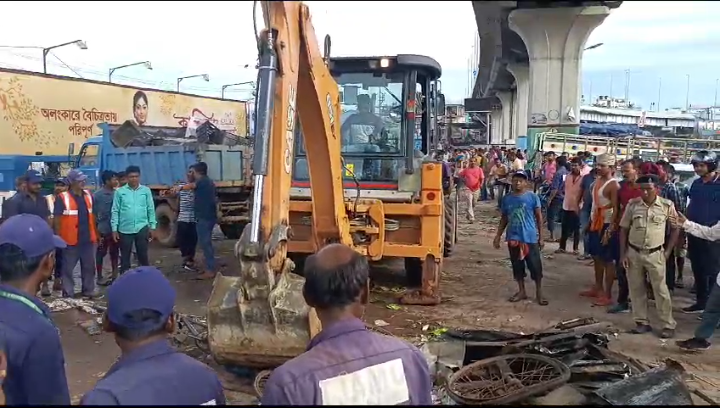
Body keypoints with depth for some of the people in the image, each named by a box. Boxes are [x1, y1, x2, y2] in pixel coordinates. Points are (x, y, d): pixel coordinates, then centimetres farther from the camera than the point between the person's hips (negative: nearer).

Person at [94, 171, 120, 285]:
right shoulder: (97, 195, -7)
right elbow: (94, 214, -6)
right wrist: (96, 232, -10)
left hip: (115, 229, 4)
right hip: (103, 230, -4)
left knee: (115, 252, 13)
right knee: (101, 253, 6)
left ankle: (114, 275, 25)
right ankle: (100, 277, 16)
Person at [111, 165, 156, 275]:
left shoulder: (146, 190, 2)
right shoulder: (120, 191, 0)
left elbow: (151, 209, 5)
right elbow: (115, 211, 1)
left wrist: (152, 226, 3)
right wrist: (114, 229, -2)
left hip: (142, 228, 0)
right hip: (125, 229, 0)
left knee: (143, 255, 7)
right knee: (125, 257, 9)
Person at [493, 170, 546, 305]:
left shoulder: (532, 197, -6)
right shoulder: (507, 198, 3)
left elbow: (539, 217, 0)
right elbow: (504, 219, 12)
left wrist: (541, 237, -1)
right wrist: (498, 236, 10)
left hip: (530, 238, -3)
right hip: (513, 238, 3)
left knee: (535, 266, 2)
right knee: (517, 266, 12)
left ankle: (539, 293, 17)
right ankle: (521, 291, 26)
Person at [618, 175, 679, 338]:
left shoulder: (667, 205, -7)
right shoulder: (632, 204, -3)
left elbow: (675, 229, 3)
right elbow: (623, 229, 3)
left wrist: (668, 252, -2)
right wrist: (623, 253, -1)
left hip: (655, 254, -2)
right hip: (633, 253, 2)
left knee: (660, 290, 1)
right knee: (636, 289, 8)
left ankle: (669, 325, 12)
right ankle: (642, 322, 20)